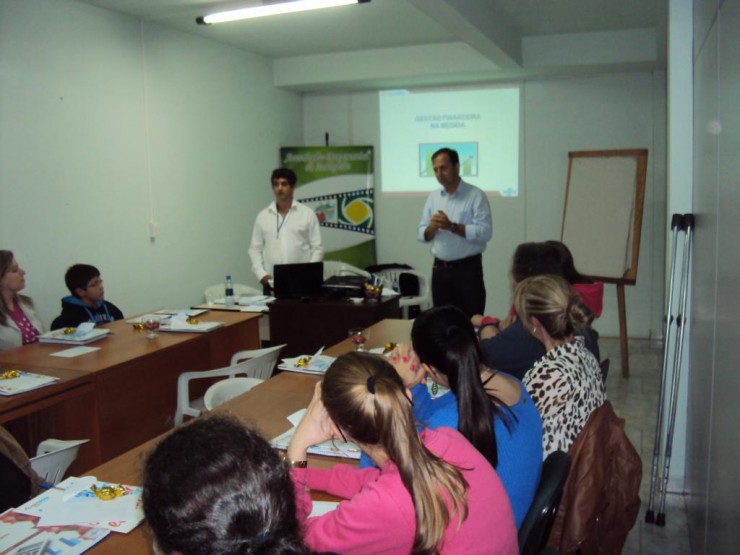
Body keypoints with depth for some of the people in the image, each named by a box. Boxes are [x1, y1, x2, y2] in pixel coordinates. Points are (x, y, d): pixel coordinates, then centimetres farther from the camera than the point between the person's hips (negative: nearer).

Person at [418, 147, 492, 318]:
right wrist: (432, 227, -13)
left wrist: (452, 226, -21)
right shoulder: (433, 197, 10)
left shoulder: (476, 196, -6)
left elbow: (485, 232, -17)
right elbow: (422, 235, 9)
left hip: (467, 268, -5)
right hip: (440, 269, 5)